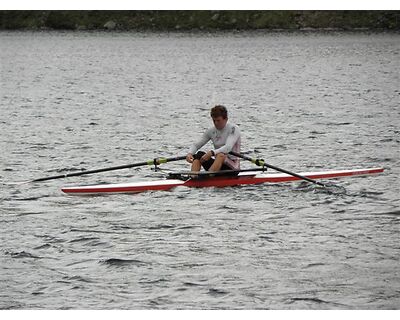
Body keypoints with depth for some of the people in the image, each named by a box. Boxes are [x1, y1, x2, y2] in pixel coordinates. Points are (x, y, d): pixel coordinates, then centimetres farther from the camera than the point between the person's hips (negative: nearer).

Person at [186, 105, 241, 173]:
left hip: (232, 167, -5)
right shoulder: (211, 131, 7)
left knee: (221, 155, -36)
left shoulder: (233, 129, -9)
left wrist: (211, 153, -39)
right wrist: (190, 153, -19)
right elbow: (196, 145, 4)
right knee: (199, 154, -19)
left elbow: (228, 148, -25)